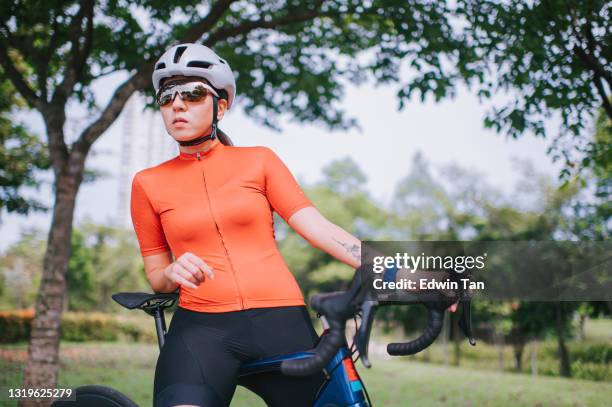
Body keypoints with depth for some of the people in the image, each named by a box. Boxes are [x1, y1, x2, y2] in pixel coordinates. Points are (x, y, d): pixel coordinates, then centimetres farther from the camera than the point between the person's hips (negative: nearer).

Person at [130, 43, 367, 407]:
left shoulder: (259, 160, 9)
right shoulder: (149, 183, 10)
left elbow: (316, 226, -1)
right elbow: (156, 277, 16)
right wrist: (173, 273, -9)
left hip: (282, 322, 1)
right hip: (201, 328, -1)